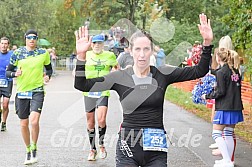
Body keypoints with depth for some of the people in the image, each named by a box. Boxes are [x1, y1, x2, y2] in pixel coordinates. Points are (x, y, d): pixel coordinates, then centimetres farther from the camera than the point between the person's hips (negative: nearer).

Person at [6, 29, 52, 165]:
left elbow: (49, 68, 19)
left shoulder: (43, 53, 3)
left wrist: (47, 76, -2)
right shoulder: (17, 53, 0)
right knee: (24, 124, 7)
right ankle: (28, 151, 26)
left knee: (34, 121, -19)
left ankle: (34, 149, 0)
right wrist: (15, 74, -17)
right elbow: (7, 72, 4)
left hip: (37, 91, -1)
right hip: (22, 91, 1)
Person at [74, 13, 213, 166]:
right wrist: (81, 56, -16)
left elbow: (199, 71, 1)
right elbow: (81, 85, -3)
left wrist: (207, 43, -11)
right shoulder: (120, 77, -1)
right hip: (127, 148, -1)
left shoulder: (163, 74, 2)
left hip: (156, 150, 1)